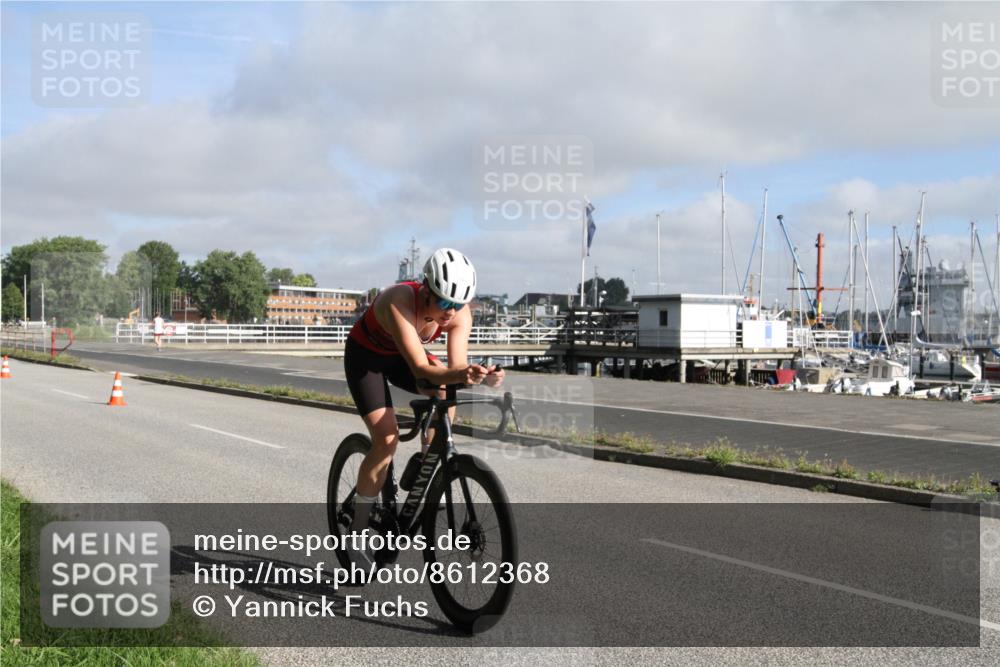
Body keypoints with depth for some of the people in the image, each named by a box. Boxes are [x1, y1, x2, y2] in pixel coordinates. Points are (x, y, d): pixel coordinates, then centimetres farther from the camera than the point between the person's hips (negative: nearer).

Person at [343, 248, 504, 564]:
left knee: (445, 392, -24)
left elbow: (456, 366, -29)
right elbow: (421, 368, -45)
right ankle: (356, 532, -3)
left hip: (401, 356, 5)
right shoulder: (400, 302, -39)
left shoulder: (460, 314, -24)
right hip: (365, 355, -5)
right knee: (386, 439, -18)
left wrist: (481, 376, -50)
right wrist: (458, 375, -63)